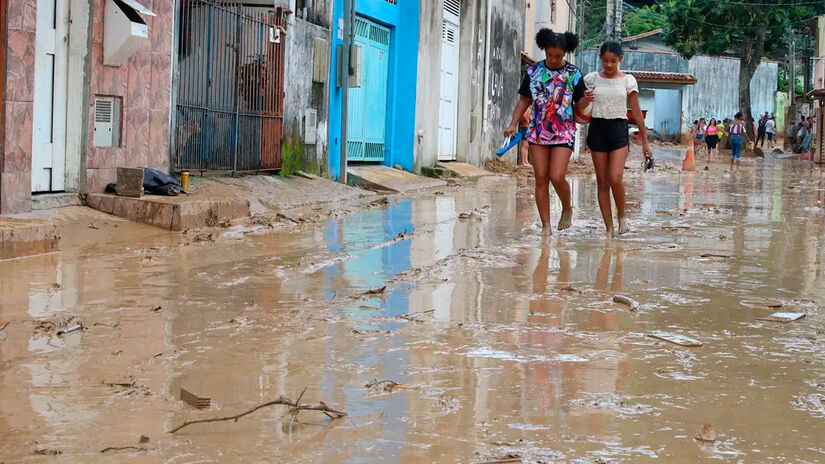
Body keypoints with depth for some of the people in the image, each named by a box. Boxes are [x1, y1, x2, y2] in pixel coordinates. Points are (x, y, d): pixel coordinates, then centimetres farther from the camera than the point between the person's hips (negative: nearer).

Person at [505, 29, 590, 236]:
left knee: (557, 177, -13)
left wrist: (586, 100, -19)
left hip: (563, 133, -2)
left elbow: (579, 106, 3)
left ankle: (567, 208, 17)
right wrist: (514, 124, 2)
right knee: (541, 178, 0)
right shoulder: (534, 71, 4)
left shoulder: (573, 74, 0)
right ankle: (546, 225, 7)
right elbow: (525, 100, 12)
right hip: (538, 131, 2)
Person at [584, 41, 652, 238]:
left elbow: (637, 113, 6)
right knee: (602, 182, 2)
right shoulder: (592, 79, 4)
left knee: (615, 178, -17)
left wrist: (645, 141, 6)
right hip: (597, 129, 2)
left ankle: (622, 216, 7)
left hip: (619, 130, -1)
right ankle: (609, 228, 8)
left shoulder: (628, 81, 3)